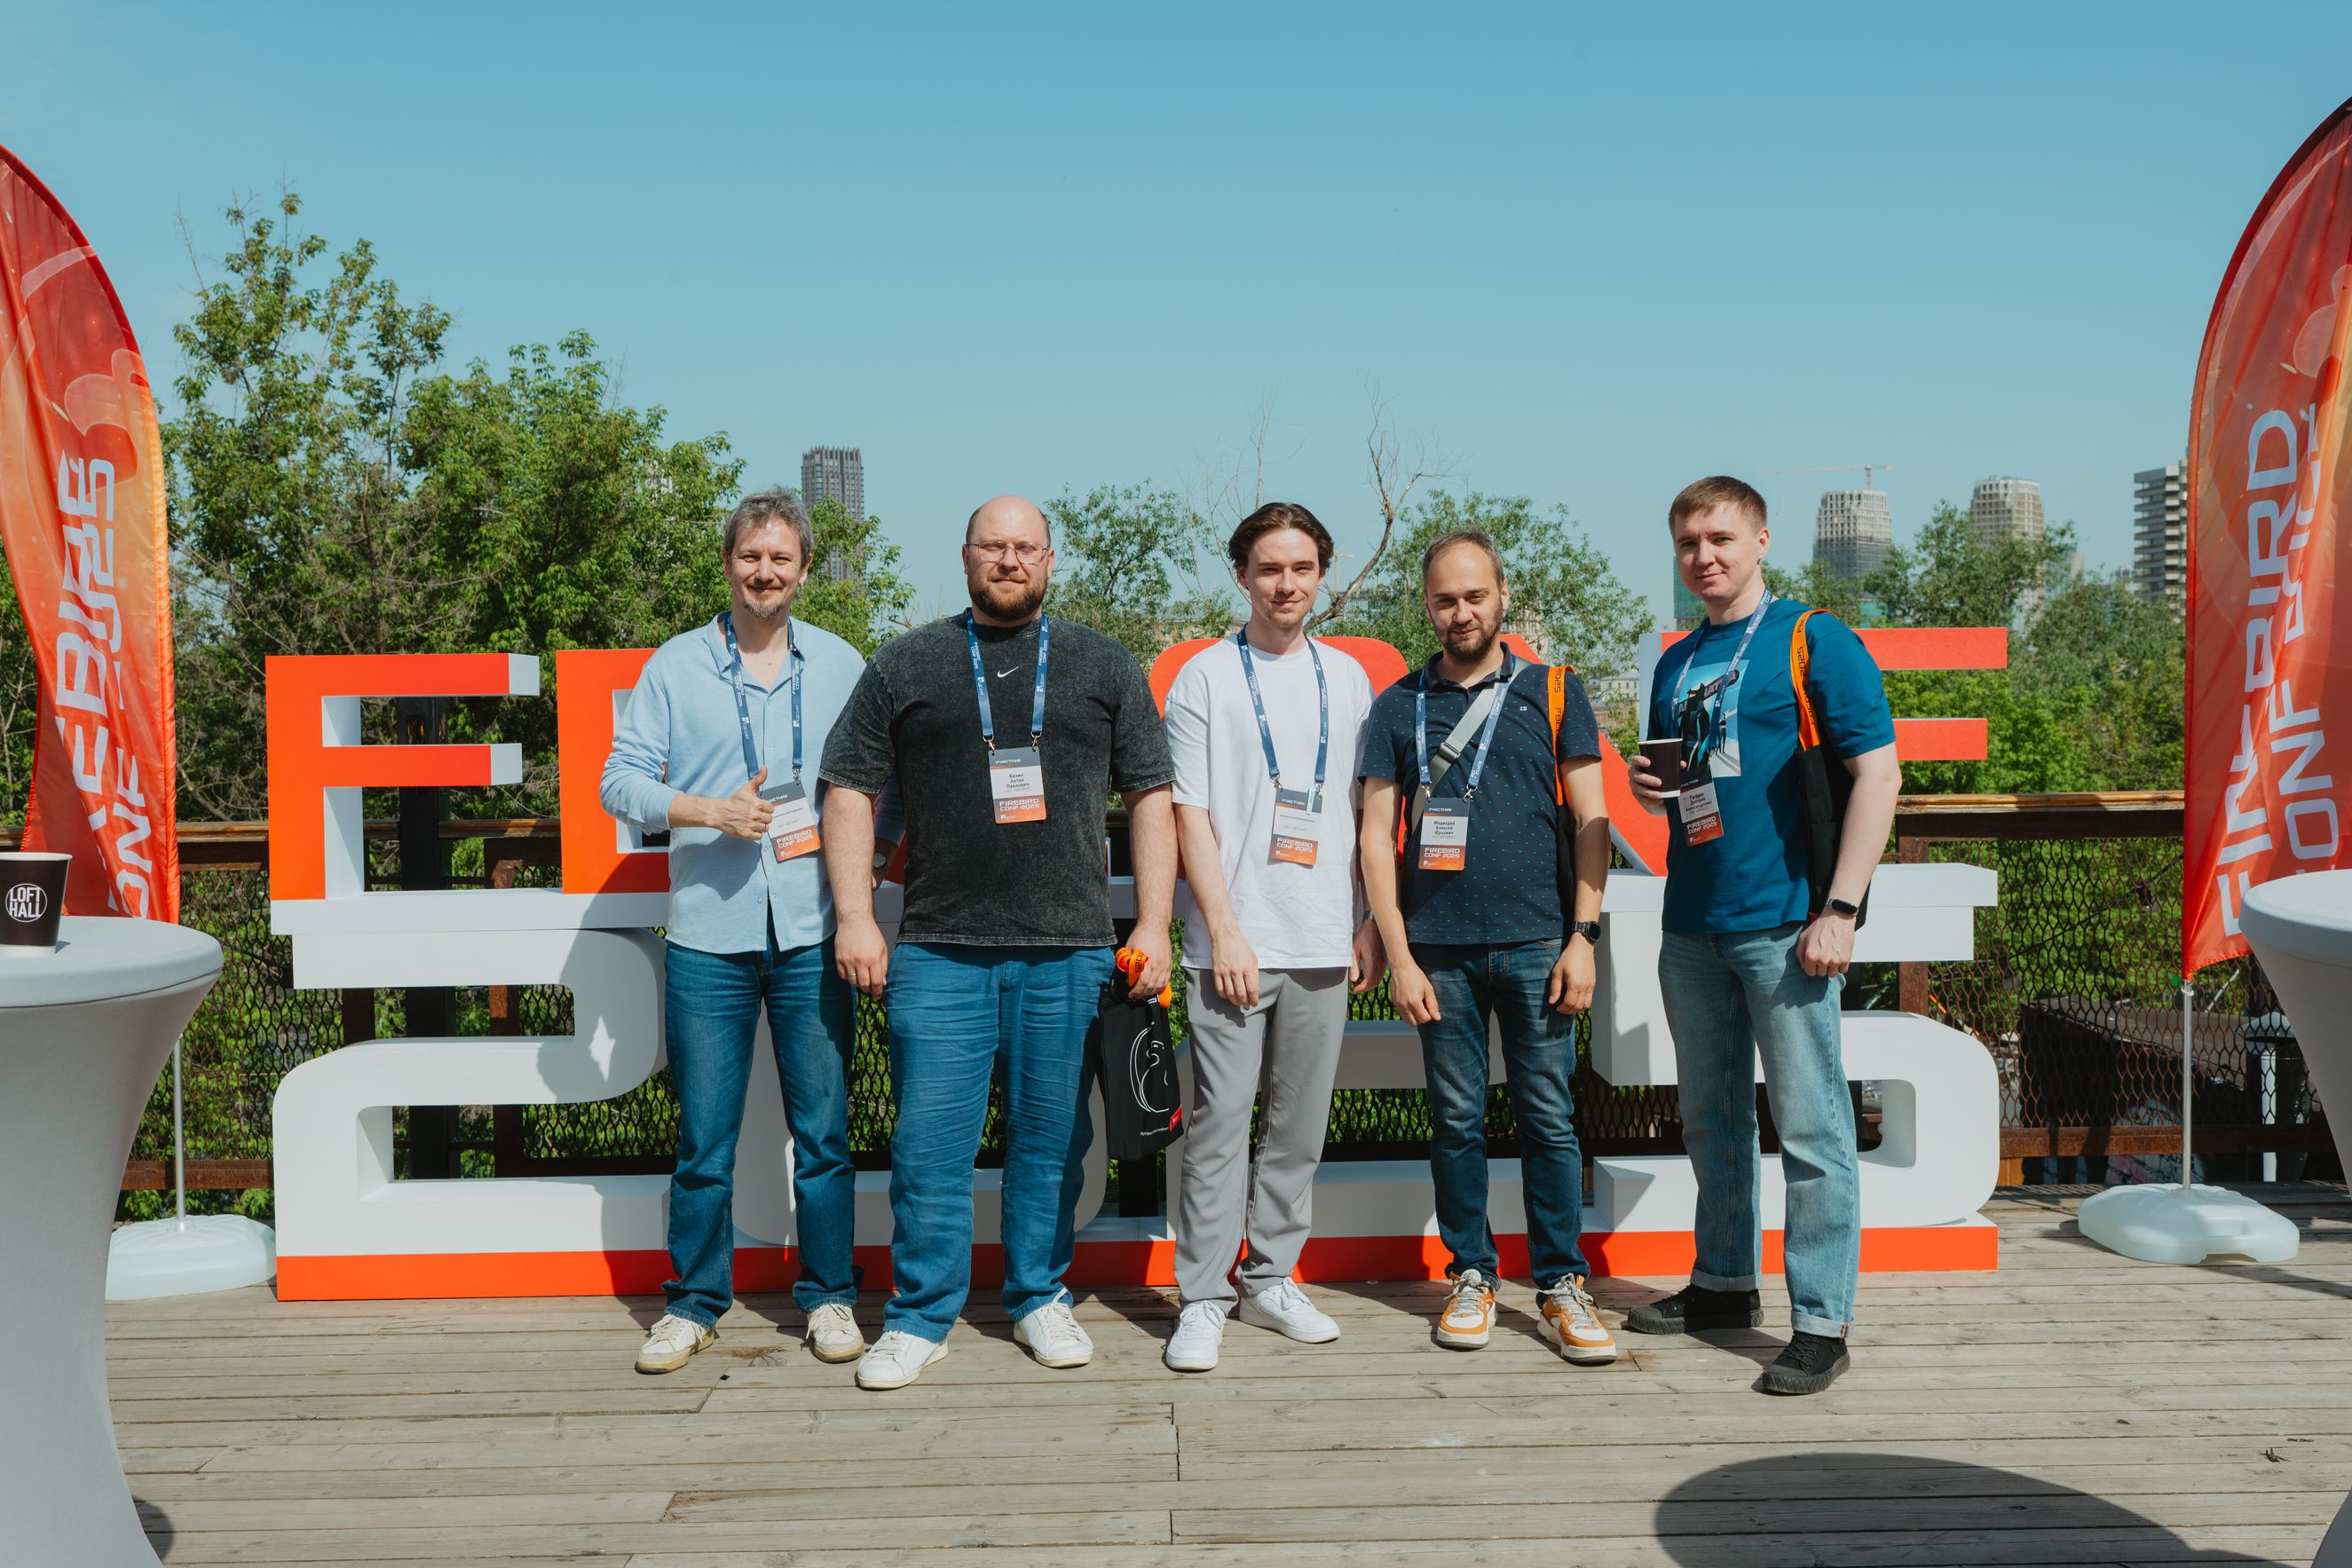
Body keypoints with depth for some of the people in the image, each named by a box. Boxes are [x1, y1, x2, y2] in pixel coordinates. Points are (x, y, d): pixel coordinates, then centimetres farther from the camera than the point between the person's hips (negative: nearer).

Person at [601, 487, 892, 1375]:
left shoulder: (841, 666, 10)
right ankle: (694, 1303, 20)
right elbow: (621, 781, 2)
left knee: (823, 1128, 5)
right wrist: (711, 812, -11)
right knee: (703, 1135, 5)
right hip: (707, 934, 0)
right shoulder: (675, 666, 7)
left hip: (812, 932, 1)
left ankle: (829, 1298, 19)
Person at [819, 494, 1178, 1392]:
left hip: (1069, 951, 1)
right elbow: (851, 789, 7)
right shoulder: (906, 665, 9)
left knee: (1052, 1139, 8)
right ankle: (920, 1318, 14)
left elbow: (1150, 797, 9)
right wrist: (855, 915, -2)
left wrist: (1154, 924, 2)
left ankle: (1039, 1300, 24)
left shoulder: (1103, 667, 11)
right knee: (930, 1141, 1)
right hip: (937, 953, -1)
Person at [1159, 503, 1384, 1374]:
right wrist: (1224, 930, -10)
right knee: (1219, 1123, -3)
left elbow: (1365, 807, 15)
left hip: (1324, 941, 4)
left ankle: (1271, 1281, 22)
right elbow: (1189, 814, -2)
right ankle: (1202, 1300, 6)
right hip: (1233, 941, -3)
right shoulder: (1205, 679, 1)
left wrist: (1370, 923, 8)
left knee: (1300, 1124, 9)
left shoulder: (1347, 679, 12)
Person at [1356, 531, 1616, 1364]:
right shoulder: (1398, 706, 9)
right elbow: (1377, 836, 6)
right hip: (1438, 950, 1)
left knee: (1549, 1120, 1)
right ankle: (1473, 1273, 20)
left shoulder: (1554, 692, 7)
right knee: (1456, 1120, 7)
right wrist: (1398, 955, -2)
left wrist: (1583, 935, -3)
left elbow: (1590, 821, 5)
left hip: (1536, 944, -1)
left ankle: (1561, 1281, 12)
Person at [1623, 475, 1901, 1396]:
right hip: (1691, 924, 7)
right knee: (1711, 1116, 15)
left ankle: (1821, 1323, 4)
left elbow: (1877, 777, -9)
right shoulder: (1676, 664, 16)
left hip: (1783, 923, -7)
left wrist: (1840, 911, -16)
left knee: (1809, 1127, -3)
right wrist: (1647, 789, 1)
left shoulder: (1816, 642, -4)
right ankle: (1724, 1285, 29)